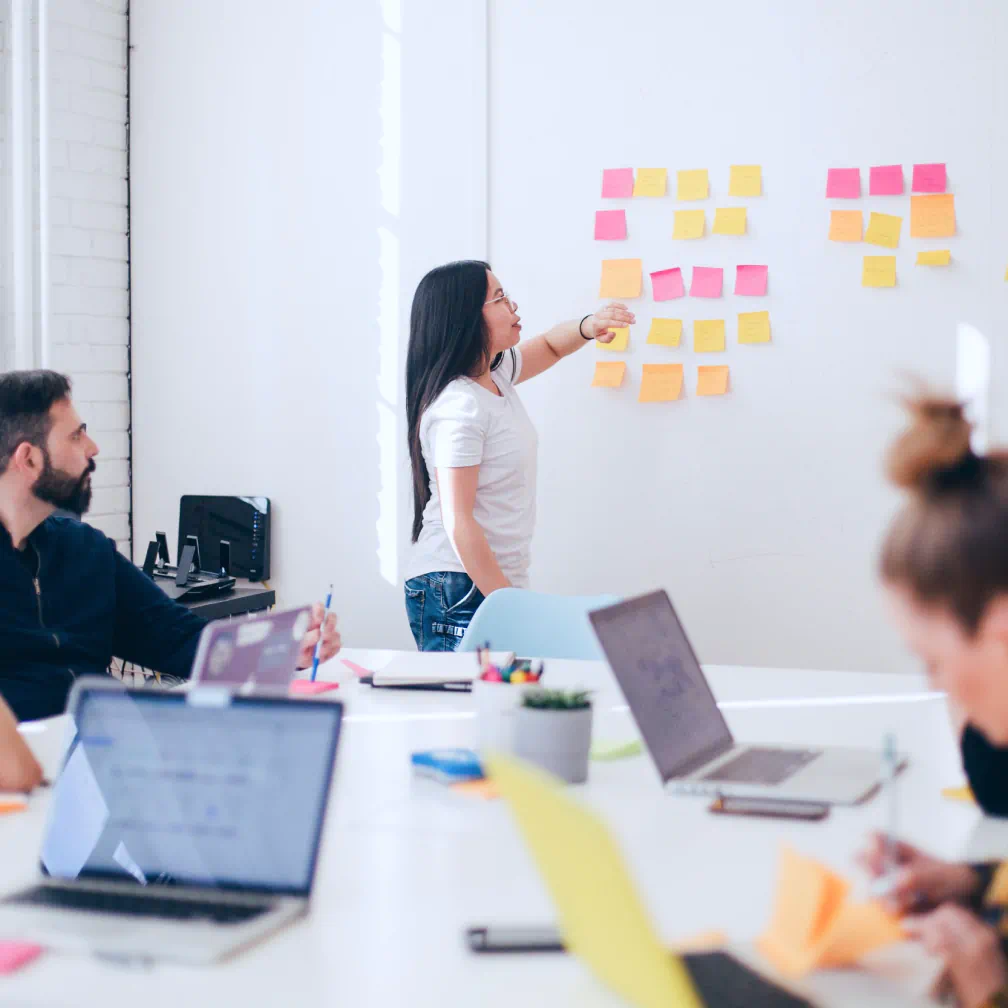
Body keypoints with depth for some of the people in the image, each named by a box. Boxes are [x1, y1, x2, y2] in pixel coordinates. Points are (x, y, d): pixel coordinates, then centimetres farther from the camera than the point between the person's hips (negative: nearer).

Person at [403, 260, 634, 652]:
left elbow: (549, 346, 29)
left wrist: (587, 327, 5)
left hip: (497, 581, 9)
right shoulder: (458, 406, -18)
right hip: (459, 591, -9)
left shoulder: (495, 374, 9)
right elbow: (457, 522, -20)